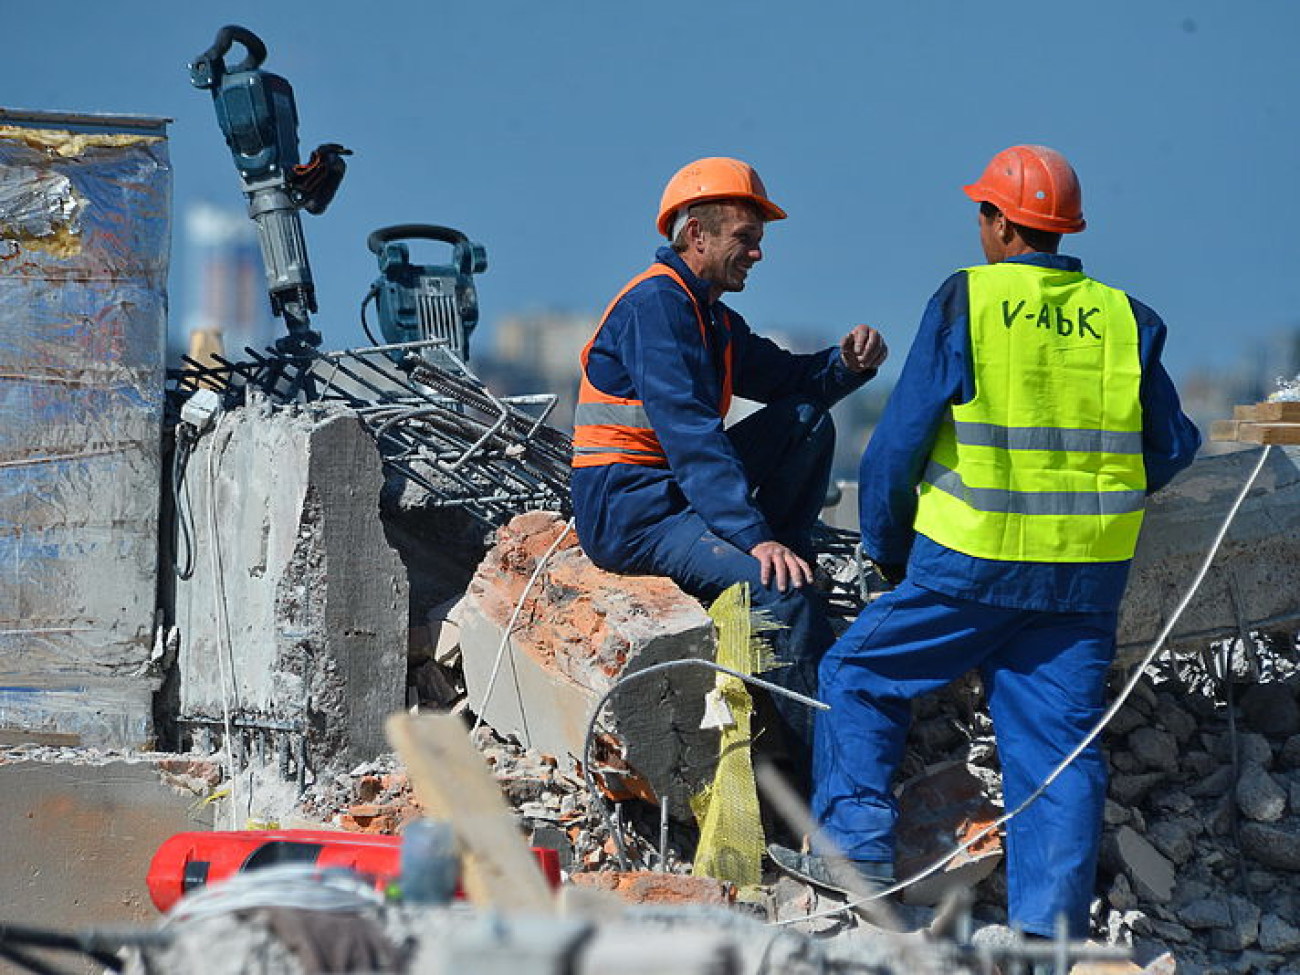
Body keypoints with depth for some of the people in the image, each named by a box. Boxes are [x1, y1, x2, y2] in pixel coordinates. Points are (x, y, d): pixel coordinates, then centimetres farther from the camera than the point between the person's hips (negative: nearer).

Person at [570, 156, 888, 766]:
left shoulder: (710, 318, 17)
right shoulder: (656, 304, -15)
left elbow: (792, 381, 22)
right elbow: (689, 434, -24)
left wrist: (848, 363, -3)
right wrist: (755, 537, -31)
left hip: (675, 497, 10)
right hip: (628, 515, -10)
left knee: (808, 423, 9)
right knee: (782, 589, -26)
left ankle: (780, 579, 2)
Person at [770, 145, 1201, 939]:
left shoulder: (965, 303, -5)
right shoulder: (1125, 321, 5)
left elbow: (901, 440, -3)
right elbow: (1171, 449, 12)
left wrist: (887, 547, 10)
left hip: (973, 564, -4)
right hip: (1087, 576, 4)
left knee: (860, 676, 14)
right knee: (1059, 741, 7)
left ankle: (857, 846, 7)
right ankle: (1052, 926, 3)